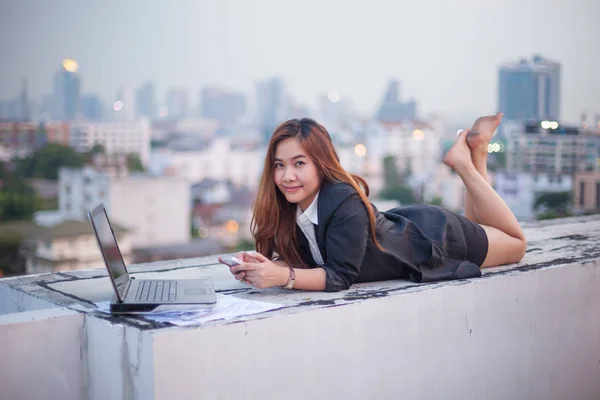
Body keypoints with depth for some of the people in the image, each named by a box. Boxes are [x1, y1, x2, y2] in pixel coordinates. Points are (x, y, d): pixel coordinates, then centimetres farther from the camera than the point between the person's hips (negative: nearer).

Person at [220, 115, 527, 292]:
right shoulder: (290, 204, -20)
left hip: (434, 237, -6)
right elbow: (303, 258, -15)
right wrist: (265, 267, -35)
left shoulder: (344, 204, -40)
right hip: (402, 226, 6)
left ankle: (468, 157, 21)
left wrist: (282, 277, -52)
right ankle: (471, 154, 32)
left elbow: (342, 276, -40)